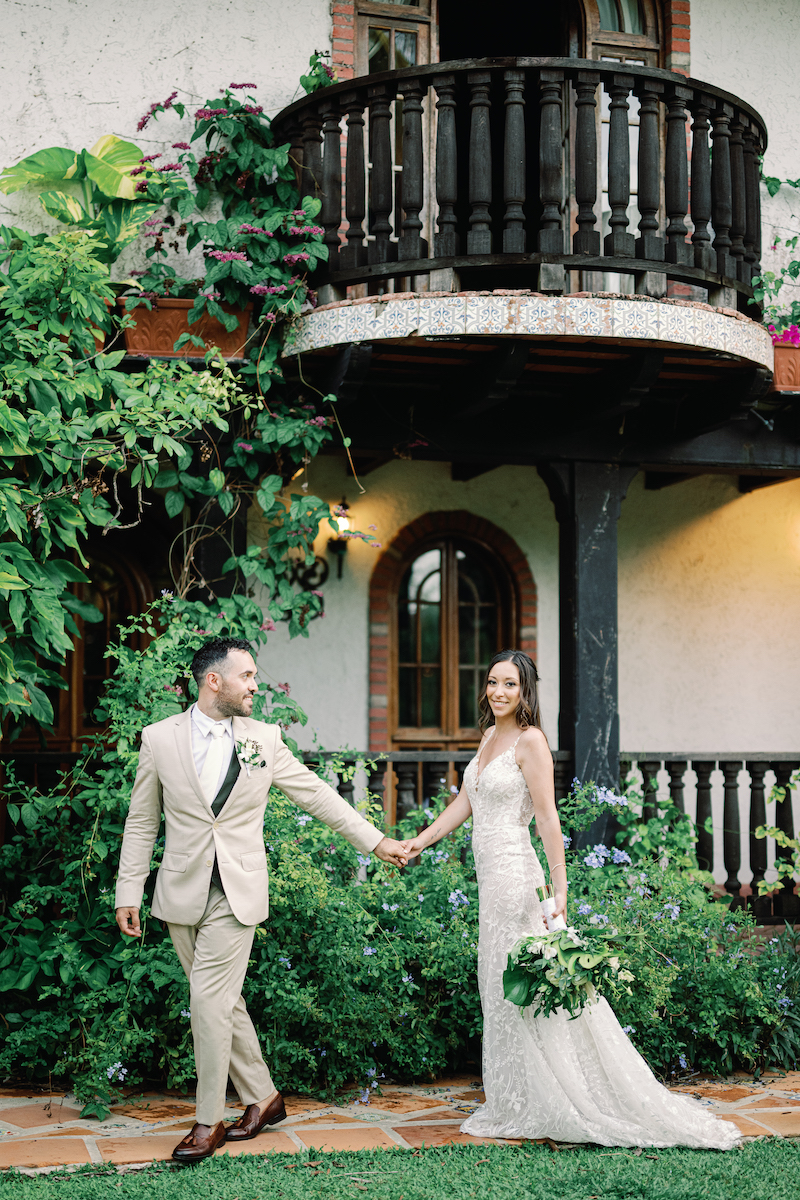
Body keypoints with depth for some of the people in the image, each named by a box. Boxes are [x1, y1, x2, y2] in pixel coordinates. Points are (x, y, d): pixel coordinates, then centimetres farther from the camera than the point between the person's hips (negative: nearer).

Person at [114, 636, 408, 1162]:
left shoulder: (264, 739, 2)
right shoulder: (159, 738, 0)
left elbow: (316, 793, 8)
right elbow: (142, 822, 6)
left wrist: (376, 840, 8)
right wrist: (129, 893, 4)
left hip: (238, 892, -1)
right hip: (183, 894, 1)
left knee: (209, 1002, -6)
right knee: (224, 1002, 9)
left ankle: (209, 1120, 8)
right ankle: (263, 1096, 26)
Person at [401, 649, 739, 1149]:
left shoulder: (530, 741, -11)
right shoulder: (491, 735, 13)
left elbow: (548, 819, -16)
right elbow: (465, 802, 19)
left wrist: (559, 891, -20)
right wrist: (420, 840, 12)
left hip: (514, 874, -8)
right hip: (493, 877, 8)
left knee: (516, 989, 0)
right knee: (504, 990, 12)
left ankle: (522, 1110, 11)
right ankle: (517, 1104, 21)